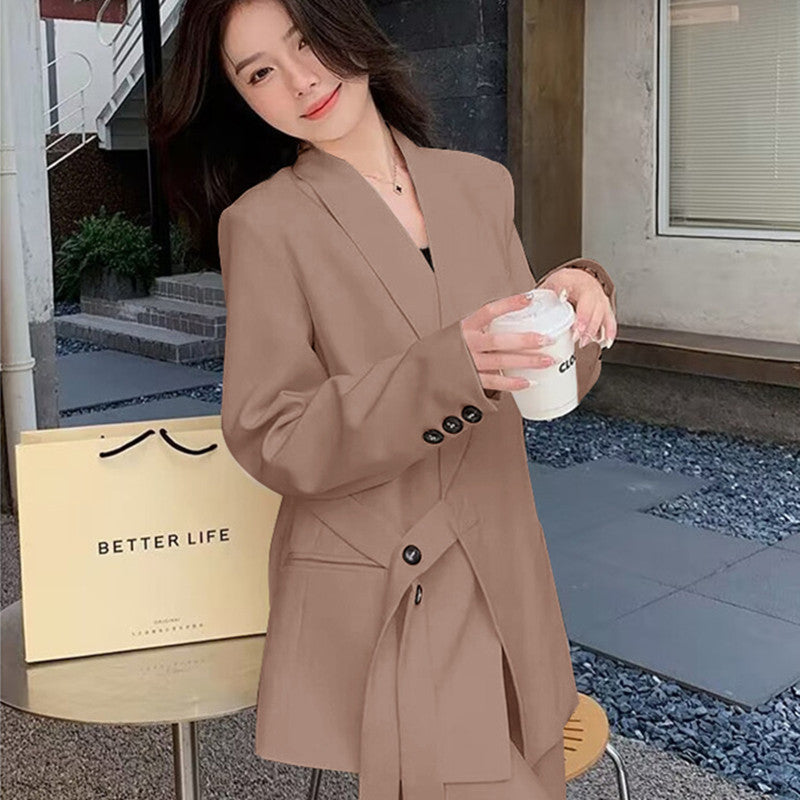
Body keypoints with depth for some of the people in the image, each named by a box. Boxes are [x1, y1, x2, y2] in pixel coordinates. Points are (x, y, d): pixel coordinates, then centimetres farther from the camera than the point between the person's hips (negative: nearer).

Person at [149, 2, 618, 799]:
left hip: (503, 584, 5)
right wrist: (443, 371, -25)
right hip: (379, 605, -4)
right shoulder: (264, 222, -10)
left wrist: (571, 300, -12)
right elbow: (272, 442, -12)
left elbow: (537, 379, 9)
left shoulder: (480, 185, 4)